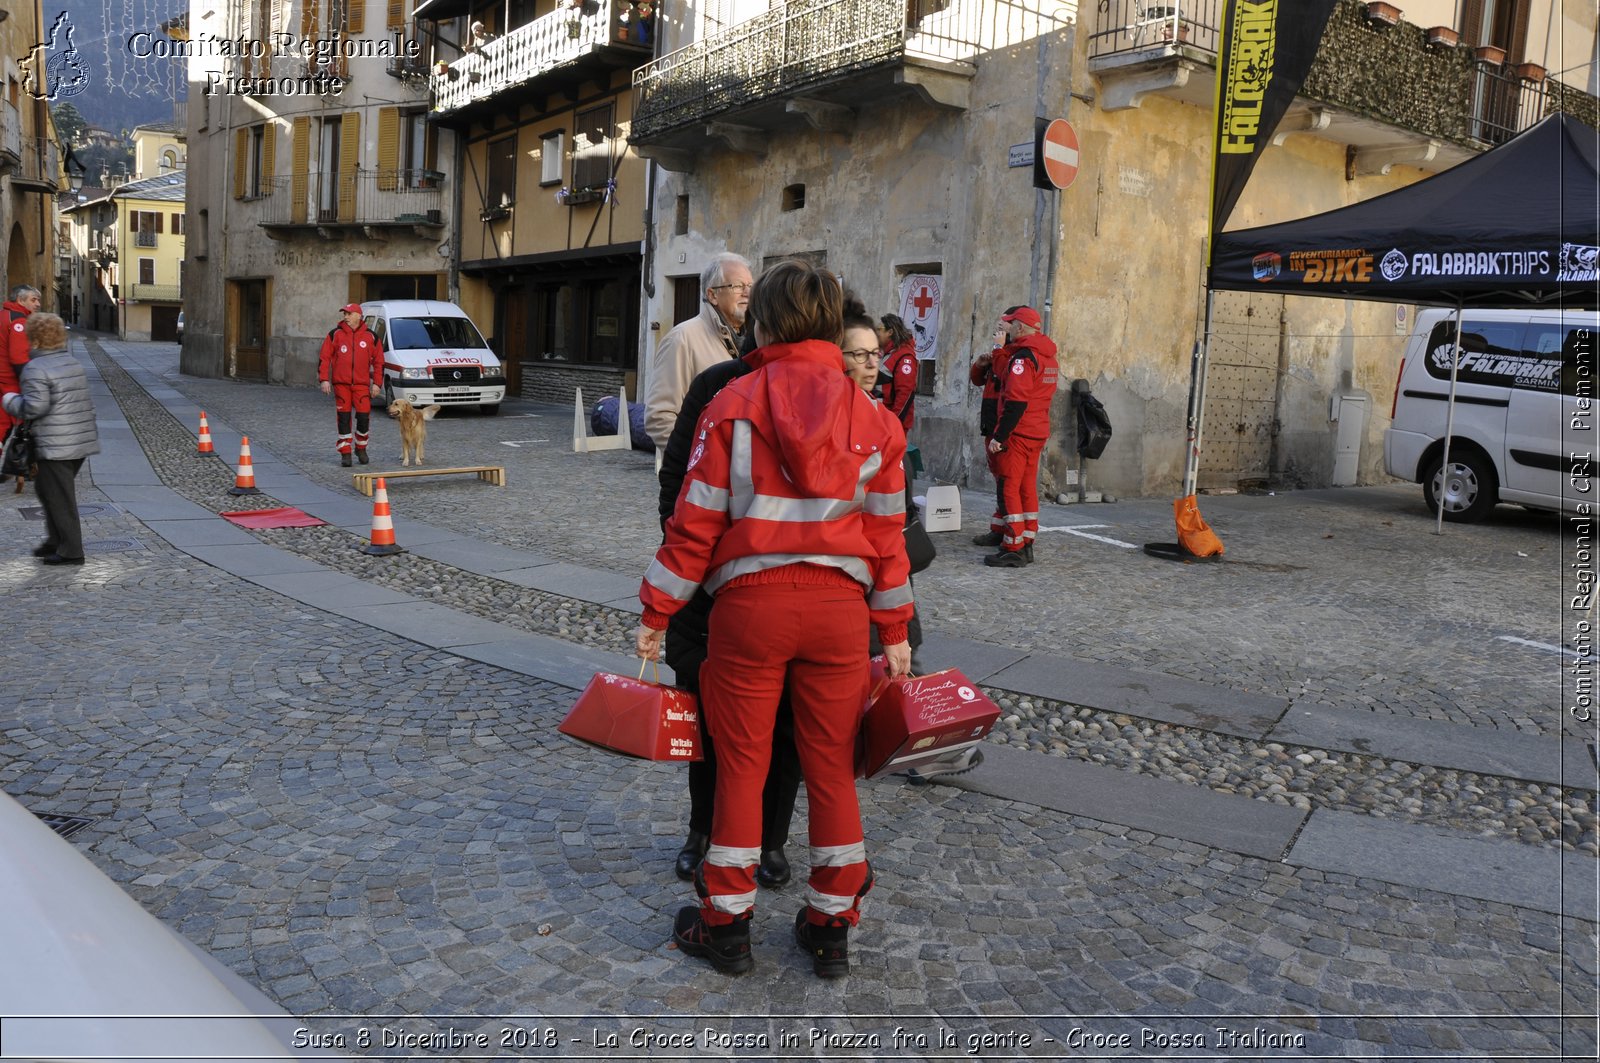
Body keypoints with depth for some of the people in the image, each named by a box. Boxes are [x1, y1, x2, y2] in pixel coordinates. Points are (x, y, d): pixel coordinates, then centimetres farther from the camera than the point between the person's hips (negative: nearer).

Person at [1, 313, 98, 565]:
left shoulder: (35, 368, -13)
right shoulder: (74, 363, 13)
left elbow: (34, 407, -20)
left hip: (56, 446, -9)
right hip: (82, 440, 9)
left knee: (60, 498, -1)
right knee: (45, 488, 22)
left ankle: (71, 551, 3)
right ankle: (56, 540, 26)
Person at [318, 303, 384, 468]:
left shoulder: (370, 337, 5)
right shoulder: (335, 334, 4)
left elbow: (378, 362, 9)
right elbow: (324, 358, 4)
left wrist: (377, 383, 3)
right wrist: (324, 379, -4)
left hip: (362, 384, 0)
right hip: (341, 383, 0)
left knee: (364, 417, -5)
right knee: (344, 418, 1)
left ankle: (360, 448, 18)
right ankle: (345, 453, 9)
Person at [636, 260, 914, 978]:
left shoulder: (734, 406, -5)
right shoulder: (872, 416, 3)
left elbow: (695, 521, -6)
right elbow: (886, 534, 6)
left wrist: (657, 612, 3)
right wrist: (894, 631, 14)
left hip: (750, 601, -2)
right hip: (840, 607, 3)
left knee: (741, 765, 11)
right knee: (832, 768, 13)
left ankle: (726, 924, 24)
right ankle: (831, 927, 26)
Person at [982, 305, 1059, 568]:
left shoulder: (1023, 357, -15)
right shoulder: (1048, 356, 14)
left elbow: (1016, 401, -22)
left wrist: (999, 436, -20)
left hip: (1018, 434, -9)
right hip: (1038, 433, 9)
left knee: (1008, 489, -5)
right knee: (1027, 488, 13)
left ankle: (1013, 550, -5)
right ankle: (1026, 545, 18)